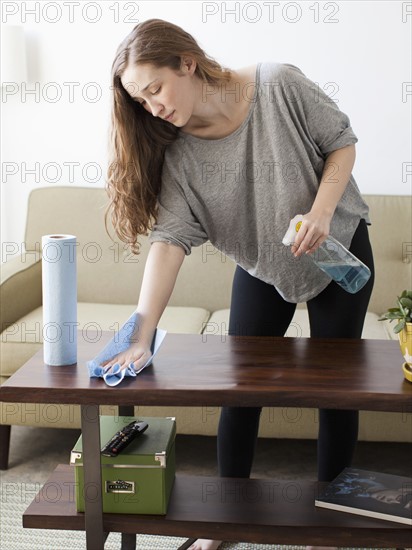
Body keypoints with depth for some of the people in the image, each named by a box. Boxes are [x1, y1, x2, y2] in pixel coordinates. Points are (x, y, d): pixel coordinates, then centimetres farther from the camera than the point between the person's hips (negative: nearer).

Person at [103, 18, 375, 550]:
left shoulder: (279, 86, -23)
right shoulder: (179, 155, -17)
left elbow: (341, 142, -12)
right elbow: (170, 239, -26)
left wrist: (321, 212, -27)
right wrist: (141, 336, -36)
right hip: (262, 269, 2)